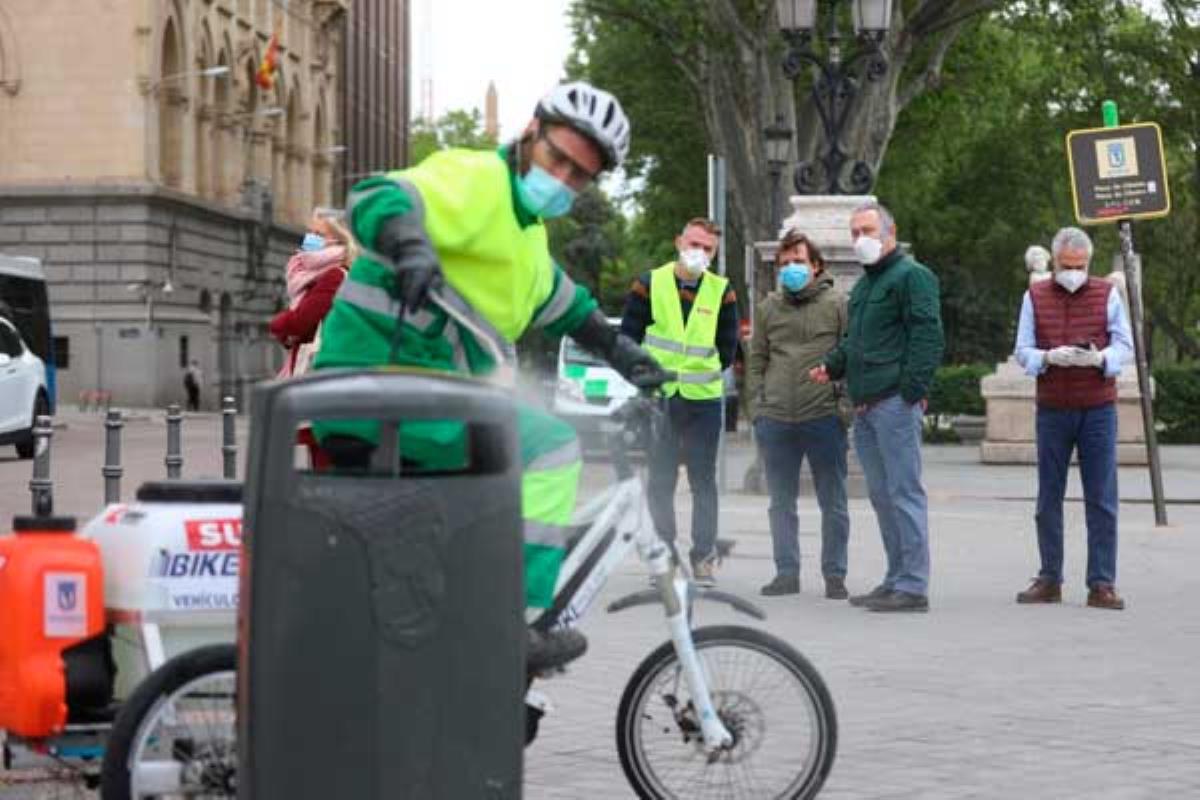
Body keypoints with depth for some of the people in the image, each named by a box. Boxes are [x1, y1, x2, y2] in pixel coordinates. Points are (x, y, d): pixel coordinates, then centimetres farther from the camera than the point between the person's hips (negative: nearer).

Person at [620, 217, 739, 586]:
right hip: (658, 398, 0)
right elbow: (629, 335, 5)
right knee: (659, 481, 3)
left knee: (703, 481, 1)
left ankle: (704, 556, 5)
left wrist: (708, 373, 6)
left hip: (704, 399, 0)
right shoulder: (650, 283, 2)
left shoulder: (722, 291, 5)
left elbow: (727, 345, 13)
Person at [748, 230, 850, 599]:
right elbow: (757, 358, 17)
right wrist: (763, 397, 6)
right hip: (775, 418, 4)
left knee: (833, 501, 3)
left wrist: (844, 400, -7)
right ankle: (786, 572, 16)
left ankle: (834, 575, 11)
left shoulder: (837, 304, 1)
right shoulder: (767, 307, 12)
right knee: (781, 502, 8)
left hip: (824, 417, -4)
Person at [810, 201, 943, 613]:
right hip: (866, 408, 10)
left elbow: (927, 336, -14)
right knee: (881, 496, 12)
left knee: (904, 493, -8)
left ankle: (913, 586, -6)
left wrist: (913, 391, -20)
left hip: (895, 404, -10)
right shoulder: (863, 285, 23)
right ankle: (897, 579, 19)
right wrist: (832, 365, 13)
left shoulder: (911, 276, -6)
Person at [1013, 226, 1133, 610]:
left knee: (1101, 500, -3)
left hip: (1098, 409, -1)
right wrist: (1049, 357, -17)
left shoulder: (1107, 294, 6)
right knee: (1048, 499, 5)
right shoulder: (1035, 297, 8)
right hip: (1052, 409, 1)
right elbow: (1023, 352, 4)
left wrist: (1099, 358, -19)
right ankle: (1049, 580, 13)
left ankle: (1102, 584, 0)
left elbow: (1124, 346, 3)